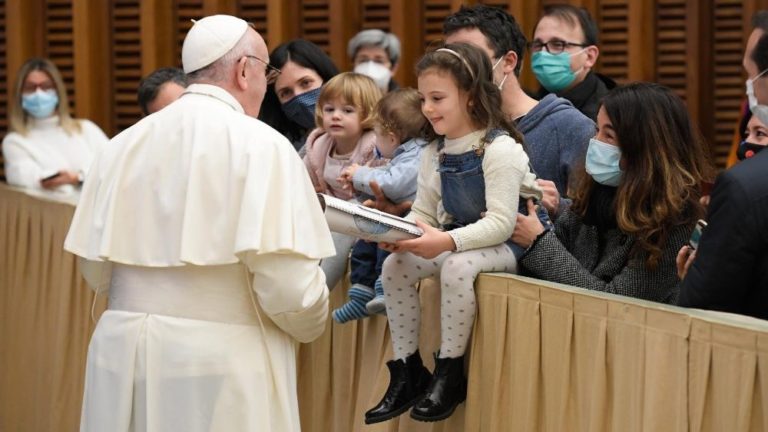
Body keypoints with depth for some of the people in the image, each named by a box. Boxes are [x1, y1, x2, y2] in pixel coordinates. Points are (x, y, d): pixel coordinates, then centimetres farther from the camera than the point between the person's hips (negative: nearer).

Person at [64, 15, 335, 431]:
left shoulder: (123, 146, 5)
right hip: (224, 363, -5)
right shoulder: (260, 145, -10)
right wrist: (311, 322, 6)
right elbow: (288, 284, -15)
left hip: (123, 353, 5)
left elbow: (96, 270, 9)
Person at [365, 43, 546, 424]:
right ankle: (407, 370, -4)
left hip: (507, 246, -8)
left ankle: (449, 372, -19)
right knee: (395, 265, -12)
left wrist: (448, 241, -39)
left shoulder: (499, 149, -21)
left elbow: (501, 222, -27)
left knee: (456, 266, -35)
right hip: (455, 241, 8)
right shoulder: (434, 152, 4)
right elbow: (422, 211, 6)